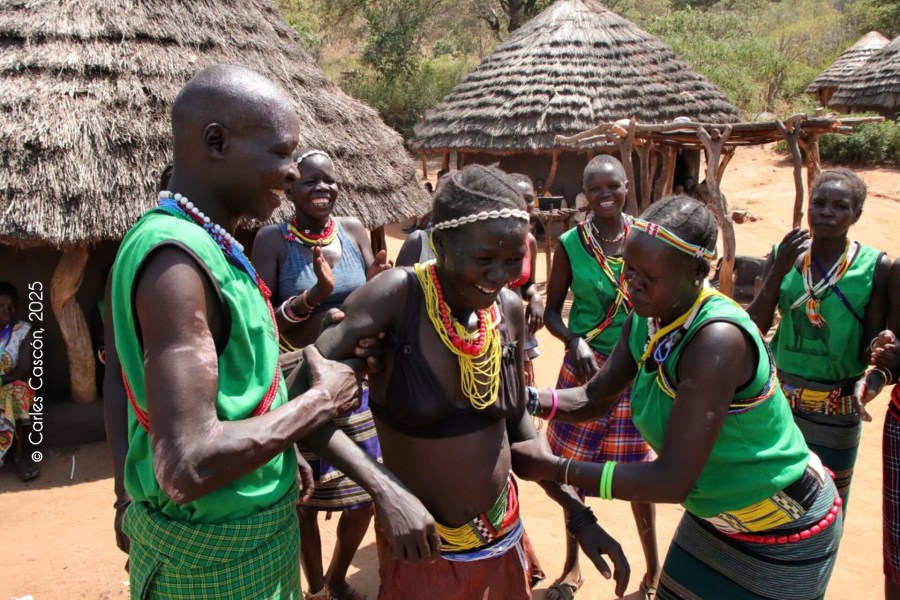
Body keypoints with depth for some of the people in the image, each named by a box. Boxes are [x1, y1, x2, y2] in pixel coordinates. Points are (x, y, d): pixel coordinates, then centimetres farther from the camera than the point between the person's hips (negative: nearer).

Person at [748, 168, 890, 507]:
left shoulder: (874, 266, -7)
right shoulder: (784, 255, -1)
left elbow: (872, 346, -5)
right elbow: (754, 329, -7)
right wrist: (778, 271, -17)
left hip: (835, 409, -2)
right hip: (778, 400, 2)